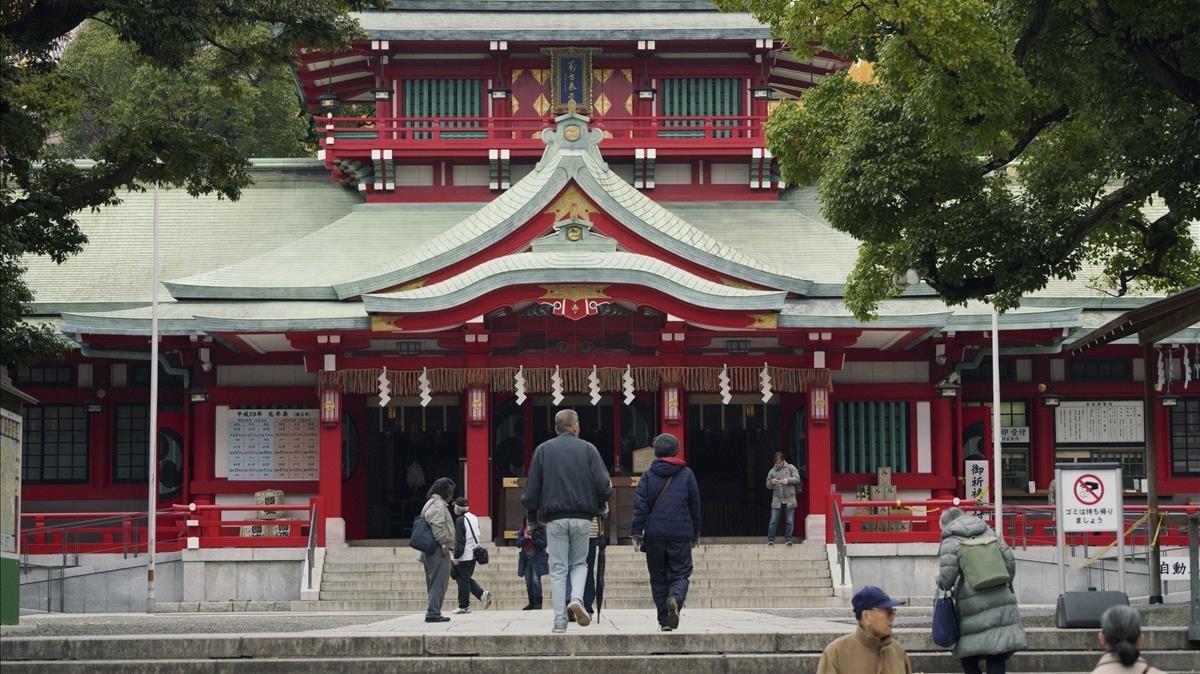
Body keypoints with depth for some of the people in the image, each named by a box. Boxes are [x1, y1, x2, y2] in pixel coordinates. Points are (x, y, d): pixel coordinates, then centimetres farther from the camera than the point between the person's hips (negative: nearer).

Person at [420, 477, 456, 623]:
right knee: (439, 582, -10)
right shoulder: (438, 505, -12)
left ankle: (433, 612, 17)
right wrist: (443, 545, -18)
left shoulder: (430, 504, 21)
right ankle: (433, 613, -13)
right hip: (438, 550, -11)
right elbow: (437, 527, -22)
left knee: (433, 582, 14)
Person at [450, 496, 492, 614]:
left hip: (463, 557, -9)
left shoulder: (460, 521, -15)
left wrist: (456, 556, -14)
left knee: (463, 580, -1)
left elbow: (459, 541, -18)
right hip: (473, 555, 9)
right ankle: (483, 594, 2)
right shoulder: (474, 518, 11)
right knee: (468, 578, 18)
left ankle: (464, 606, 3)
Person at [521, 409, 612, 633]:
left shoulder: (543, 450, 5)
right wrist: (602, 505, 14)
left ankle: (560, 621, -2)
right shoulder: (588, 449, 2)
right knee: (579, 563, 16)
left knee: (558, 568, 4)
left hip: (554, 517, 0)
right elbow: (603, 483, -4)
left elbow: (532, 488, 4)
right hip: (582, 517, 0)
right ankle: (576, 598, -12)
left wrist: (534, 512, 19)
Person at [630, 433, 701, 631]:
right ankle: (675, 599, -29)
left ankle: (664, 619, 7)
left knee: (658, 577, 9)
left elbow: (640, 505, -4)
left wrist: (636, 531, -2)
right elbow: (695, 505, 9)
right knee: (680, 573, 3)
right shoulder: (687, 474, 4)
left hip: (654, 534, 1)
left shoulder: (648, 475, 3)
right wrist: (696, 532, 18)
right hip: (681, 534, -1)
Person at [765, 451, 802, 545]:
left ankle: (788, 539, 12)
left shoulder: (790, 468, 3)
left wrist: (788, 480, -20)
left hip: (789, 500, -1)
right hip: (777, 500, 1)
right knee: (773, 521, -1)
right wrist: (772, 482, -14)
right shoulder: (772, 471, 7)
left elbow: (797, 479, -3)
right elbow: (768, 486, 8)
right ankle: (770, 539, 5)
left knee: (789, 521, 2)